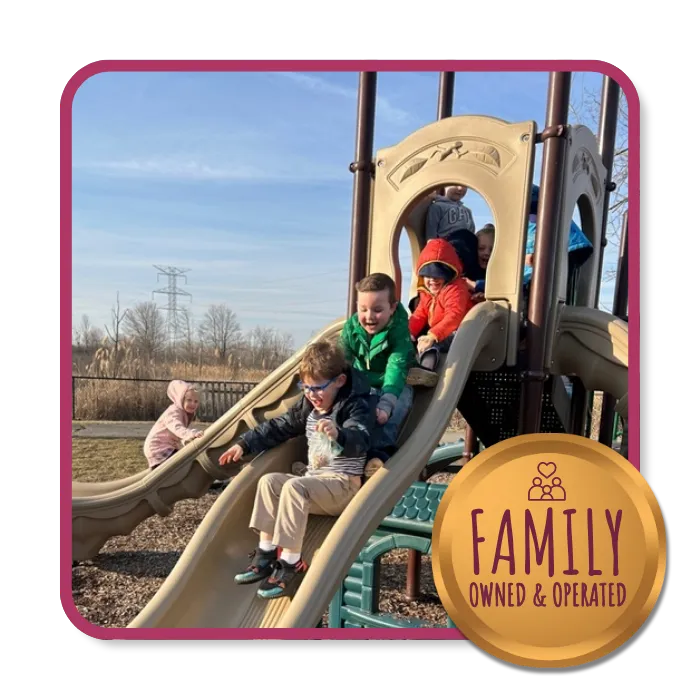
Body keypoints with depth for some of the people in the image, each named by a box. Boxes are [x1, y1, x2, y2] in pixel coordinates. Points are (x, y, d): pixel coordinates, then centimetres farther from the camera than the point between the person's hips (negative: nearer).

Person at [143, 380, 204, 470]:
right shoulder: (173, 412, -28)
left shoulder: (188, 413, 2)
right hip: (158, 448, -10)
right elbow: (177, 428, -51)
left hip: (169, 447, 10)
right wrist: (192, 434, -68)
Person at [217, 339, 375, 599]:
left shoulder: (357, 405, -14)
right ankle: (266, 553, -8)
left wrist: (338, 434, -57)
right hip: (314, 483, 8)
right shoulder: (308, 405, 9)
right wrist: (244, 444, 10)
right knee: (269, 481, -13)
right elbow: (279, 427, 16)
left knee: (294, 486, -30)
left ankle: (289, 563, -22)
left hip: (344, 484, -7)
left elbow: (359, 441, -34)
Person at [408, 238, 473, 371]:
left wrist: (433, 335, -40)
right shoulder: (426, 292, 14)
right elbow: (419, 315, 13)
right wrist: (409, 332, -9)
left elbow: (454, 316, -28)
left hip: (455, 332, -11)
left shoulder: (455, 288, -14)